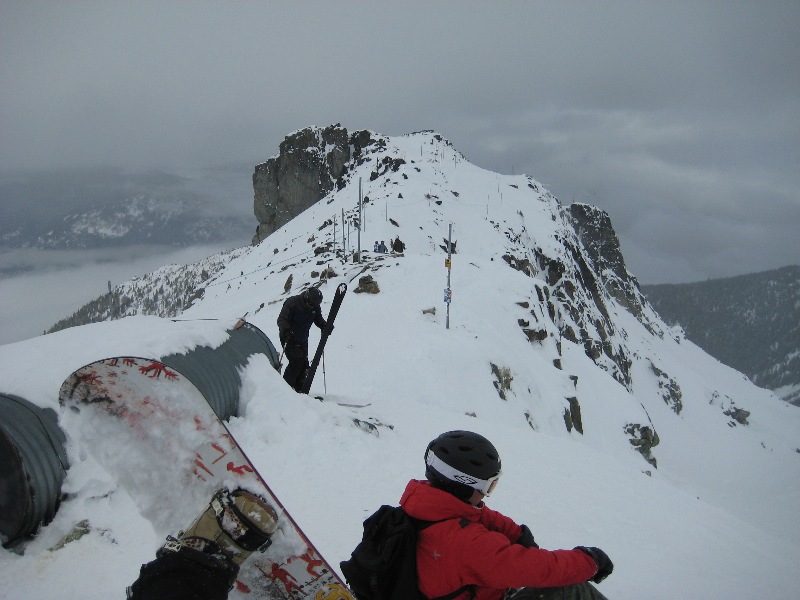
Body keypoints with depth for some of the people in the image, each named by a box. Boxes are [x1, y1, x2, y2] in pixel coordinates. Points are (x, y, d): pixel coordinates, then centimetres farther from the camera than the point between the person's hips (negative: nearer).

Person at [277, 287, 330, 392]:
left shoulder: (315, 307, -4)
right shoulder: (292, 303, -21)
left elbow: (318, 320, 8)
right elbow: (282, 319, -22)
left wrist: (325, 326, -15)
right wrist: (286, 331, -41)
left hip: (303, 341, 6)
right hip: (289, 339, -6)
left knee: (303, 364, 4)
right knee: (296, 361, -18)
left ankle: (299, 390, 16)